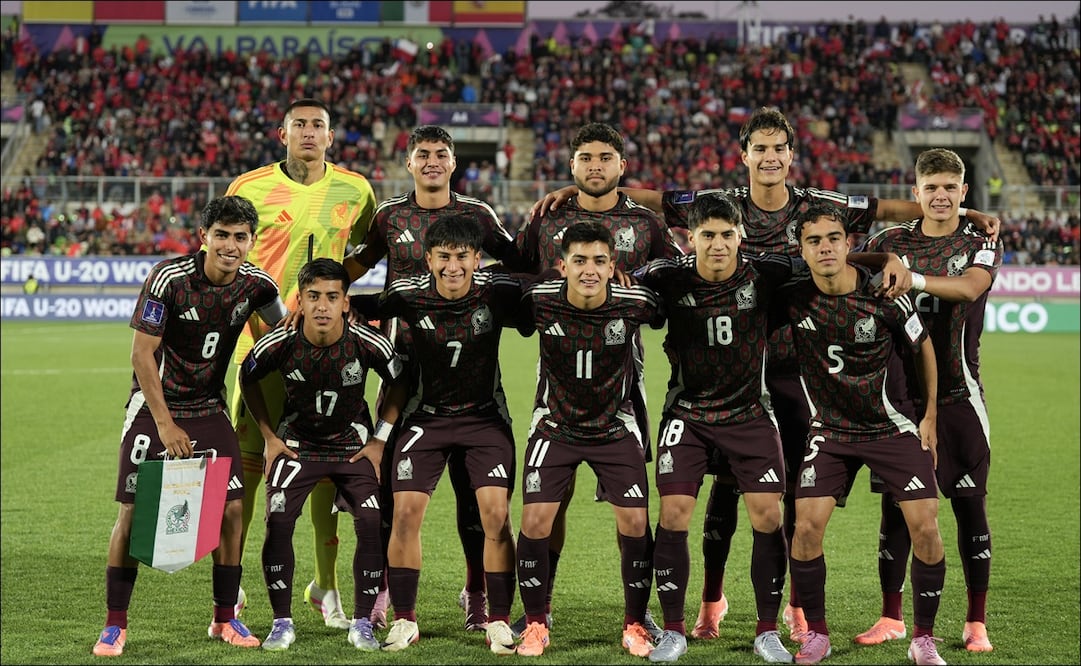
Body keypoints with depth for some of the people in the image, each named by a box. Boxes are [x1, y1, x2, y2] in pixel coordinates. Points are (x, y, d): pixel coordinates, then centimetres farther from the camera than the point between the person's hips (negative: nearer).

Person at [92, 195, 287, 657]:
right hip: (154, 406, -4)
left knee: (231, 508, -4)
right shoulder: (169, 278, -19)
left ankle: (225, 618, 12)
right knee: (134, 511, -8)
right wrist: (165, 424, -18)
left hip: (209, 409, 4)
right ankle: (115, 625, 4)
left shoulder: (256, 285, -7)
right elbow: (142, 354, -16)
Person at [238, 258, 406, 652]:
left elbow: (399, 383, -2)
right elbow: (247, 378, 1)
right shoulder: (280, 344, -20)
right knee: (277, 522, -16)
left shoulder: (368, 344, -21)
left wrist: (380, 439, -5)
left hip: (354, 445, 0)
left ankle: (362, 624, -1)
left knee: (372, 524, -16)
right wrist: (270, 437, -1)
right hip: (296, 443, 0)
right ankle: (282, 623, -2)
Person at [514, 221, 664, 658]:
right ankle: (535, 625, 7)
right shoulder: (539, 301, -18)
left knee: (635, 523, -7)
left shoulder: (634, 303, -18)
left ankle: (635, 626, 11)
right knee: (535, 521, -10)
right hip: (554, 425, 0)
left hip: (616, 427, 0)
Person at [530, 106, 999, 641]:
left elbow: (888, 209, 1)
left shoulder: (817, 207, -1)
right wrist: (573, 191, -7)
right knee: (727, 481, 3)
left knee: (798, 483, 4)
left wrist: (968, 215, -3)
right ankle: (712, 598, 17)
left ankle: (799, 605, 15)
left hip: (795, 362, 1)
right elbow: (642, 197, -1)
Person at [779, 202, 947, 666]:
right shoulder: (791, 299, -11)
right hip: (830, 429, 1)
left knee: (924, 526, -10)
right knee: (807, 526, -12)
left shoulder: (885, 296, -15)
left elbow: (922, 348, 1)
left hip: (895, 426, -1)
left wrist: (930, 416, 3)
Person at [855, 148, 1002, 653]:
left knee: (970, 507, -1)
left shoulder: (980, 244, 0)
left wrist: (914, 278, -35)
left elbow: (970, 288, -22)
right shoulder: (889, 243, 7)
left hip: (958, 398, -2)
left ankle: (976, 622, 8)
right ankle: (891, 617, 13)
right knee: (895, 506, 3)